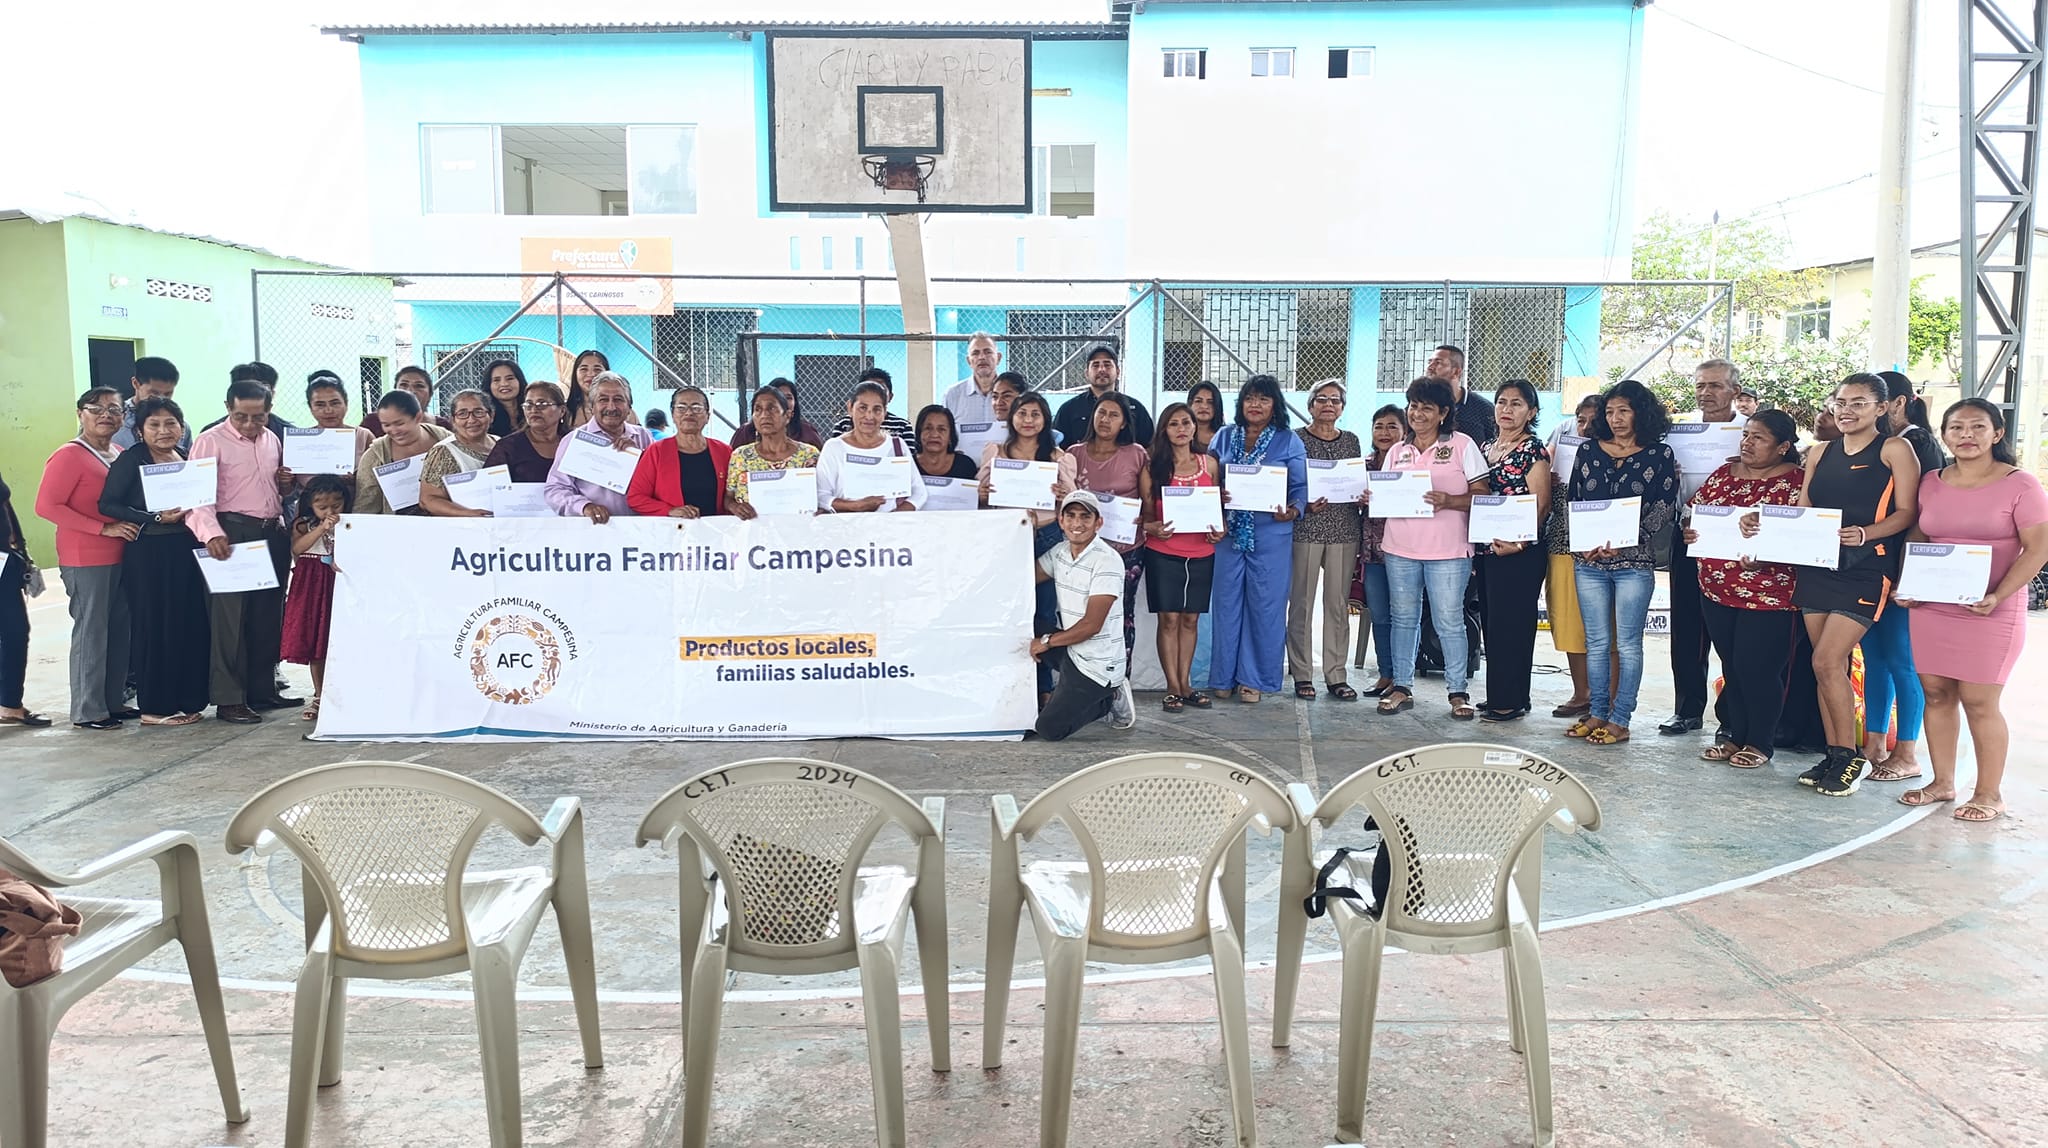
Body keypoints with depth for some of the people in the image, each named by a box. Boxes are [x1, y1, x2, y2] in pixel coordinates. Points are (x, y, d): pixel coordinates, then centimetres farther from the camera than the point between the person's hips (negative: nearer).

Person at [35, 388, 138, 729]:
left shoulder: (120, 455, 12)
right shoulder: (69, 456, -10)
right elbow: (46, 506, -15)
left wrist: (133, 525, 5)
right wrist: (102, 528, -18)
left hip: (119, 557, 7)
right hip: (85, 559, -7)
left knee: (118, 630, 11)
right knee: (91, 631, -2)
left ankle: (113, 700, 22)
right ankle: (87, 711, 7)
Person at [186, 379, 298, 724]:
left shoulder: (272, 440, 14)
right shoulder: (210, 441, -7)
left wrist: (286, 484, 4)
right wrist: (211, 533, -32)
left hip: (272, 534, 7)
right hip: (231, 536, -7)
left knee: (269, 616, 12)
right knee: (230, 618, -4)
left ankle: (262, 689, 22)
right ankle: (228, 699, 1)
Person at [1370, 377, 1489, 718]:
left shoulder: (1462, 445, 1)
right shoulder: (1397, 452, 14)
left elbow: (1481, 496, -4)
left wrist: (1449, 501, -20)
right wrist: (1372, 498, -5)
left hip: (1448, 550, -4)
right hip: (1400, 548, 4)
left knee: (1449, 621, -1)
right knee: (1404, 618, 9)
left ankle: (1458, 691, 9)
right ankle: (1402, 687, 17)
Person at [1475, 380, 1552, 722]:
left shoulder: (1533, 450, -6)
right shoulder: (1487, 448, 15)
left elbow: (1540, 504, -12)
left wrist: (1519, 543, -21)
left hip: (1520, 552, -8)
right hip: (1488, 549, 8)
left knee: (1511, 623, -5)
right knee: (1492, 622, 11)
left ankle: (1511, 701, 3)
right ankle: (1499, 695, 20)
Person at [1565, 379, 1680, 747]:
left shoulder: (1660, 454, 1)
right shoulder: (1589, 450, 10)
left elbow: (1663, 509, -4)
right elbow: (1573, 500, 11)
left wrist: (1622, 543, -15)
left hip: (1634, 562, -3)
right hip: (1589, 561, 3)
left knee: (1628, 644, 0)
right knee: (1596, 642, 7)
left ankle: (1620, 720, 5)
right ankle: (1597, 713, 15)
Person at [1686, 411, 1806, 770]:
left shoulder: (1795, 482, -8)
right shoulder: (1725, 473, 10)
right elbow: (1694, 509, 16)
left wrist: (1764, 559, -27)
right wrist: (1691, 532, -5)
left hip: (1769, 594, -6)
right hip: (1718, 589, 6)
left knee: (1757, 669, -1)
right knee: (1731, 666, 13)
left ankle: (1760, 743, 14)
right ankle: (1733, 734, 24)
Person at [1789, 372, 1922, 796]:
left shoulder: (1894, 450, -2)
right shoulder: (1821, 453, 14)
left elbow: (1906, 513, -8)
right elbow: (1801, 510, 14)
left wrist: (1865, 534, -25)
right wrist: (1763, 523, -3)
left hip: (1865, 570, -6)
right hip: (1817, 567, 6)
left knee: (1827, 662, -13)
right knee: (1829, 667, 7)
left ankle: (1849, 757, 1)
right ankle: (1834, 756, 16)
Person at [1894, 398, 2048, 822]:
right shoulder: (1931, 483, 9)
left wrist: (1998, 597, -18)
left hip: (1989, 611, -4)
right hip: (1930, 607, 5)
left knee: (1979, 701, -2)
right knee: (1936, 694, 8)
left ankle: (1989, 794, 10)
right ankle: (1942, 782, 20)